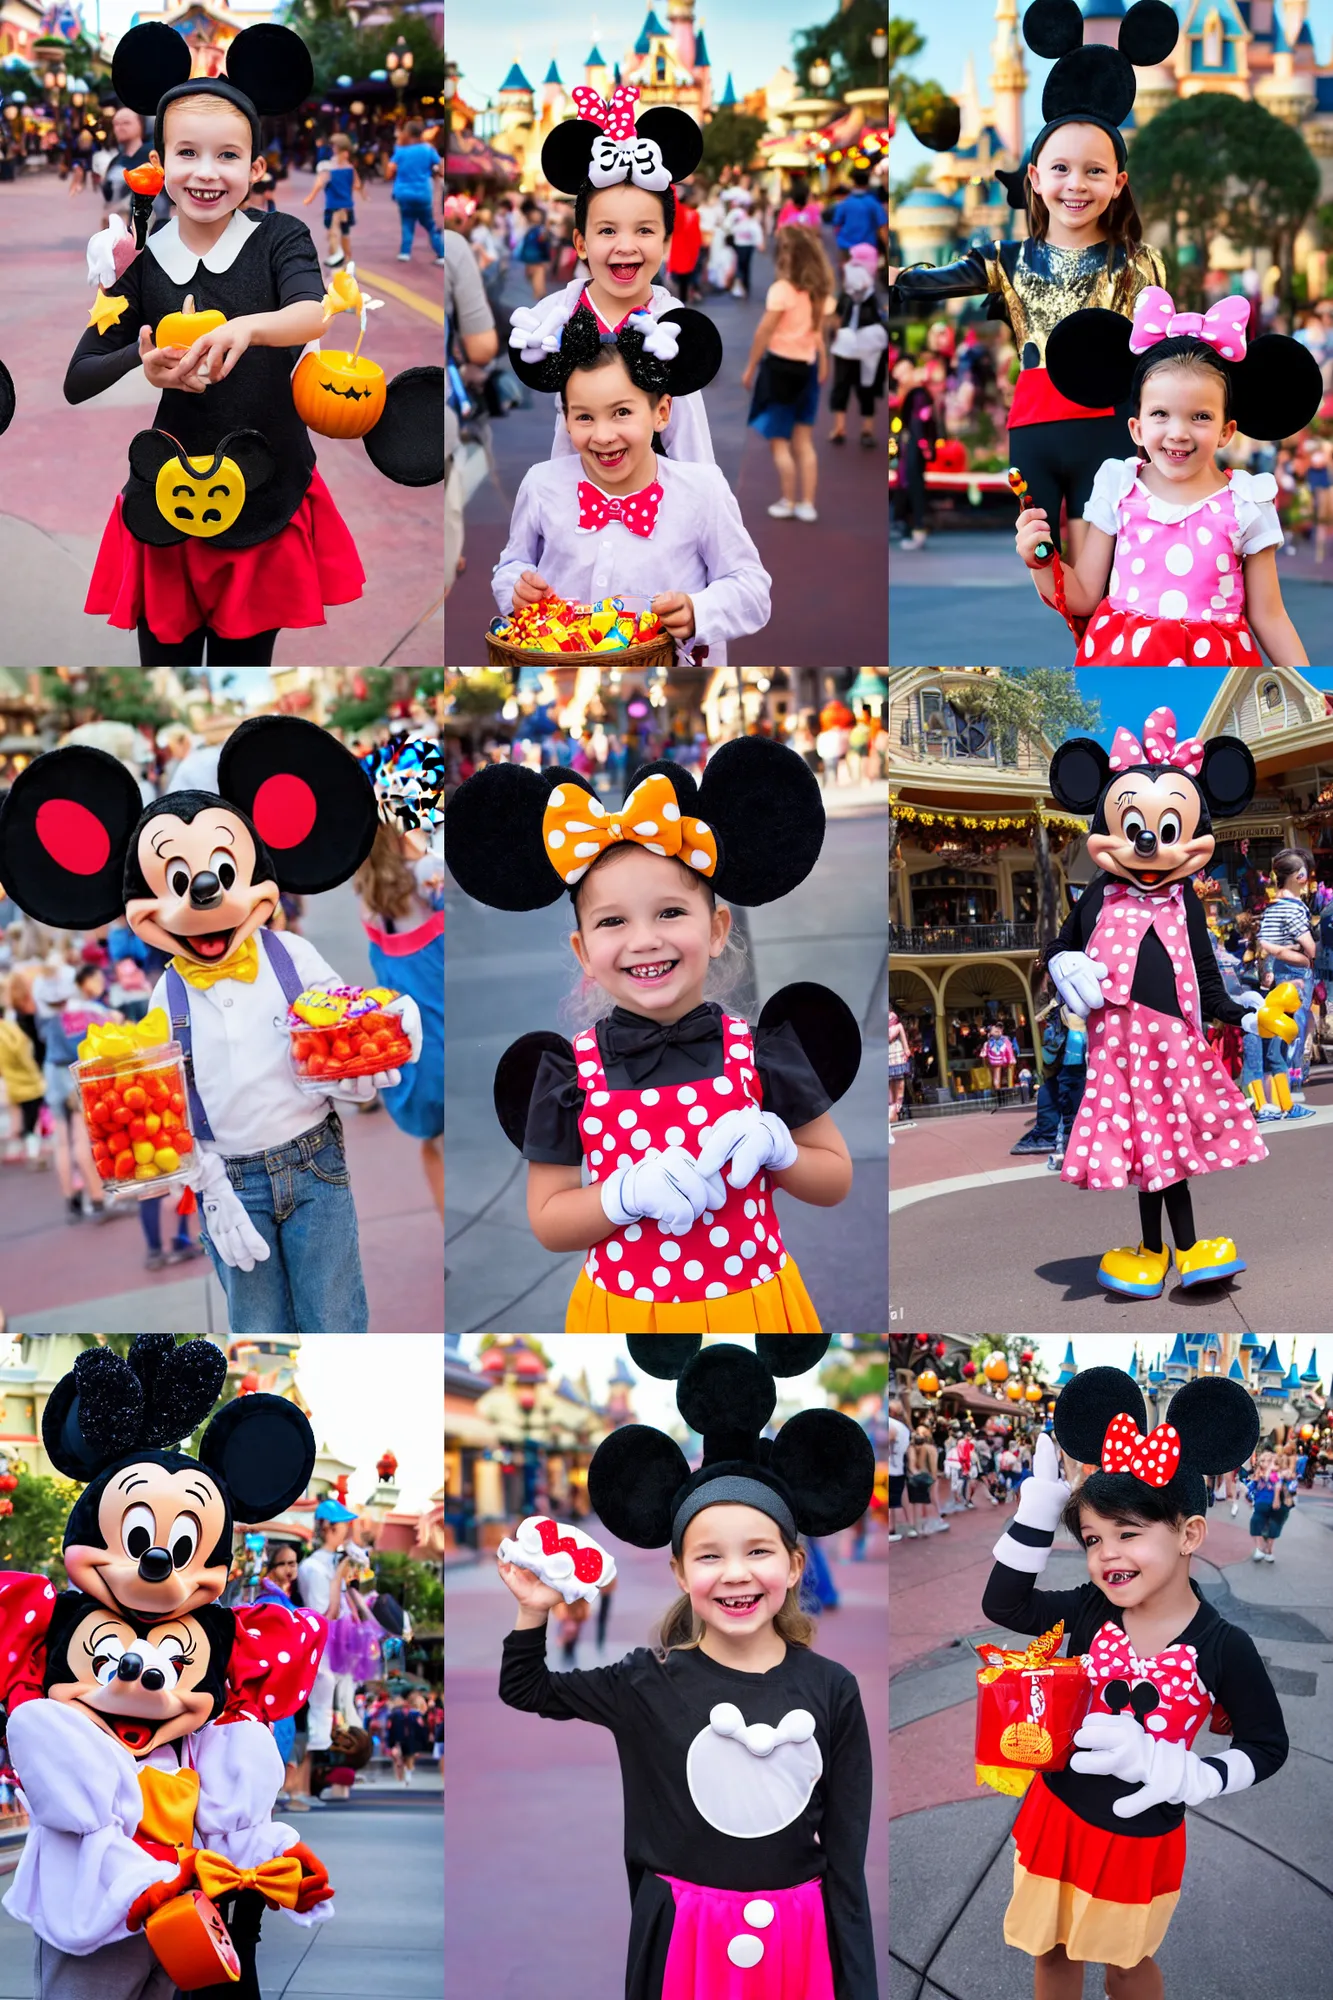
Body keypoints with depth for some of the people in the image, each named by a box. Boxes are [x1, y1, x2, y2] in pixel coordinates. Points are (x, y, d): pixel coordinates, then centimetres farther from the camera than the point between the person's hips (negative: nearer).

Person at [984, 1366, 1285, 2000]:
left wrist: (1178, 1775, -23)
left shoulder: (1224, 1649, -20)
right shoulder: (1089, 1612, -12)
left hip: (1140, 1836, -3)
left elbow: (1267, 1746, -10)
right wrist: (1038, 1513, -14)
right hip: (1058, 1812, 3)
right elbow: (1003, 1604, -3)